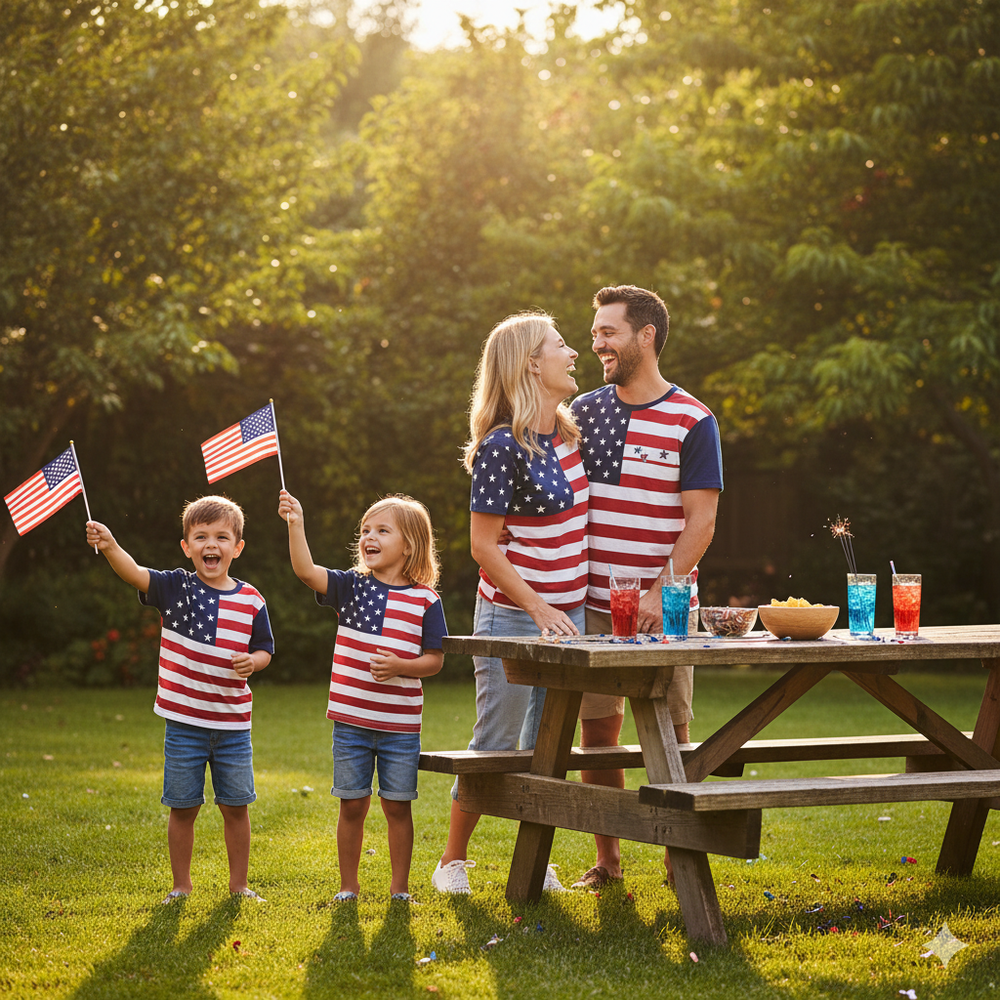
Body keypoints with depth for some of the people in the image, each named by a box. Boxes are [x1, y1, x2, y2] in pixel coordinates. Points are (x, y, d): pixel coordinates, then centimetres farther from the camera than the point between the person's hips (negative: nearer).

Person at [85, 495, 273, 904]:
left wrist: (253, 662, -14)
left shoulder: (250, 600, 0)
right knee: (183, 807, 7)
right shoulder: (176, 588, -6)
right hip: (184, 721, -1)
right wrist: (110, 547, -41)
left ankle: (239, 884, 23)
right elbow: (135, 573, -22)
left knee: (235, 806, 9)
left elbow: (263, 649, 10)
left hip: (233, 724, 1)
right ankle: (181, 886, 21)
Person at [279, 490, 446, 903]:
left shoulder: (425, 601, -2)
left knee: (397, 805, 6)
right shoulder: (351, 586, 1)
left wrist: (399, 666, -18)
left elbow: (435, 659, -1)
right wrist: (295, 525, -26)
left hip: (400, 725, -1)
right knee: (352, 805, 7)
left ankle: (399, 887, 18)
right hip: (350, 720, 1)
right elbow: (306, 571, -14)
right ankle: (348, 886, 19)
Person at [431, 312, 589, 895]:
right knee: (496, 744, 1)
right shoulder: (501, 447, -15)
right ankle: (453, 860, 15)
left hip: (567, 613, 7)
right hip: (513, 617, -7)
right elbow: (485, 546, -14)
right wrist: (540, 609, -19)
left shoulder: (569, 434, 8)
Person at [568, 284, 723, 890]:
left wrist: (660, 594, -17)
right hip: (592, 605, 4)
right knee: (597, 727, 4)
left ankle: (679, 858, 11)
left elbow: (700, 522, -6)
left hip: (664, 610, -3)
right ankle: (607, 859, 14)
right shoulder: (583, 411, 11)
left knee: (669, 732, 0)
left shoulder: (693, 422, -2)